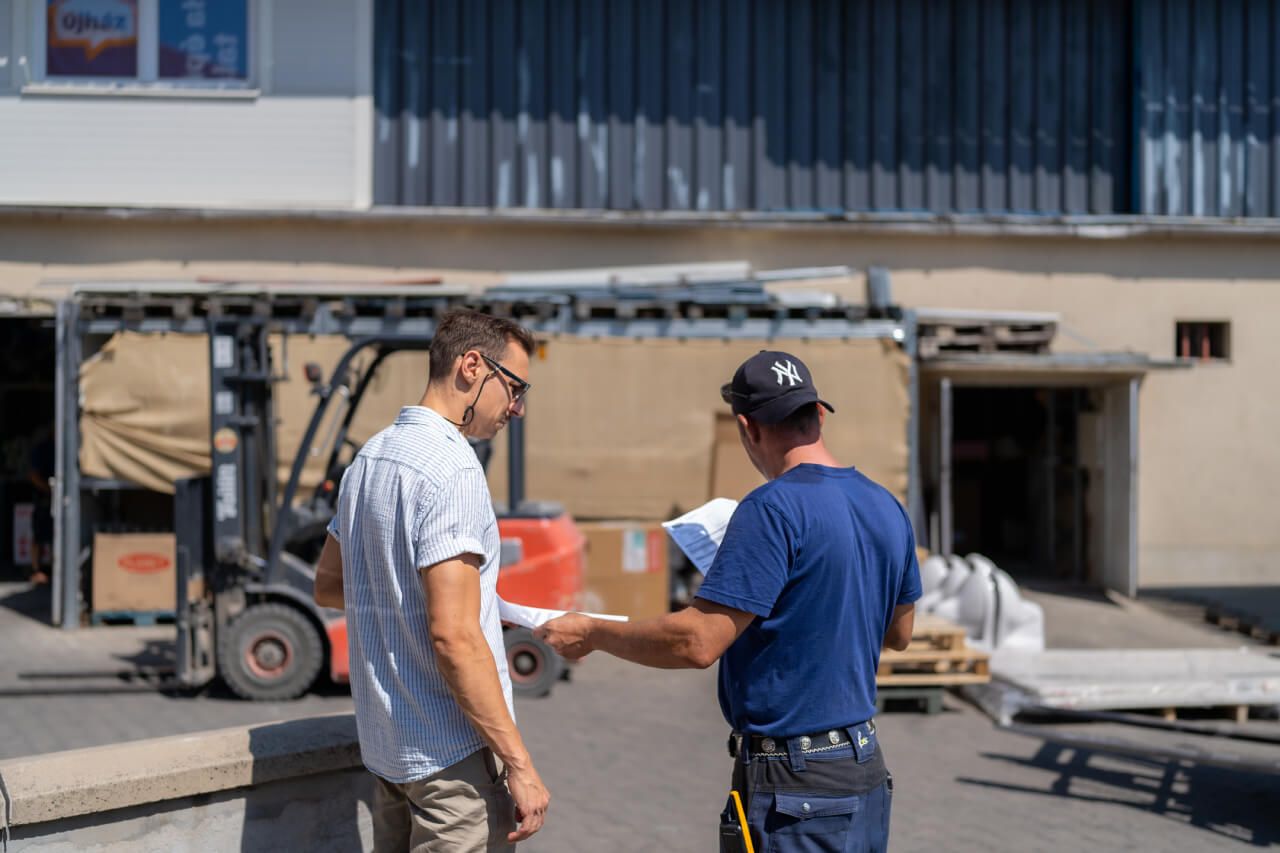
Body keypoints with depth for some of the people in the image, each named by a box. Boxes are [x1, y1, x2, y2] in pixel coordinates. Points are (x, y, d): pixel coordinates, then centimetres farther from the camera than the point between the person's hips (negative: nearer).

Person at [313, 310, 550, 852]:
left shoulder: (368, 459, 10)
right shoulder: (451, 468, -18)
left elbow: (328, 586, 22)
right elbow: (454, 636, -23)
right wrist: (519, 764, -20)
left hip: (384, 745, 9)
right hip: (452, 753, -9)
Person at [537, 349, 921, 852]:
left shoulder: (775, 509, -19)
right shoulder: (886, 508, 7)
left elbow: (698, 643, -22)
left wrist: (593, 633, -9)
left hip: (795, 783, -8)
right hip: (867, 767, 8)